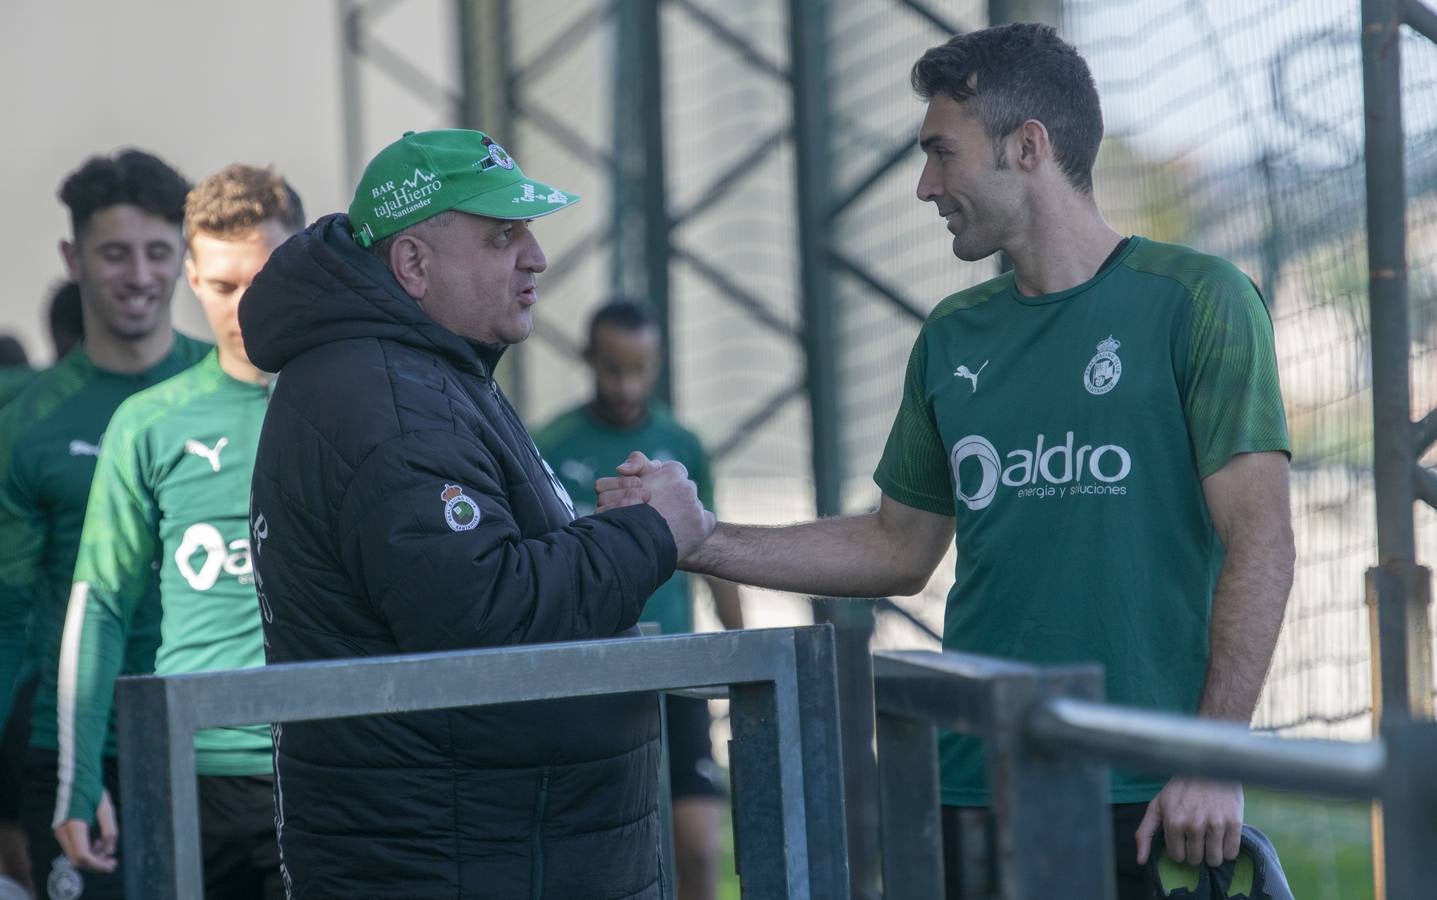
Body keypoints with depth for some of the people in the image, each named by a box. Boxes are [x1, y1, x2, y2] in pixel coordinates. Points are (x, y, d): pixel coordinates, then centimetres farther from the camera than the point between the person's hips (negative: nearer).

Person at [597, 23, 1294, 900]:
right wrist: (697, 540, 9)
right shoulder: (954, 337, 13)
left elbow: (1260, 541, -9)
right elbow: (898, 548, 19)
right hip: (972, 789, 5)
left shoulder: (1195, 301, -4)